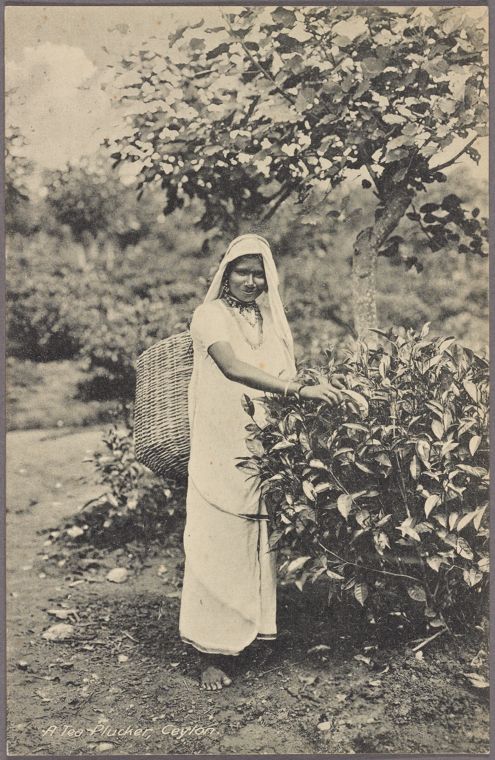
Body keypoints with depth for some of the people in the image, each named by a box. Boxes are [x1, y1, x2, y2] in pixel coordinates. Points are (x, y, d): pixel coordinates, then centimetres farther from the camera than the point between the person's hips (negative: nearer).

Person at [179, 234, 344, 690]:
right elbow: (233, 368, -21)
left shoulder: (272, 320, 15)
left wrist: (318, 391, -6)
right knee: (219, 548, -1)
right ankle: (215, 653, 9)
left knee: (261, 545, 8)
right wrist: (299, 390, -30)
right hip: (222, 452, -5)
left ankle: (254, 632, 22)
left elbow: (284, 377, 13)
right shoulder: (211, 315, -4)